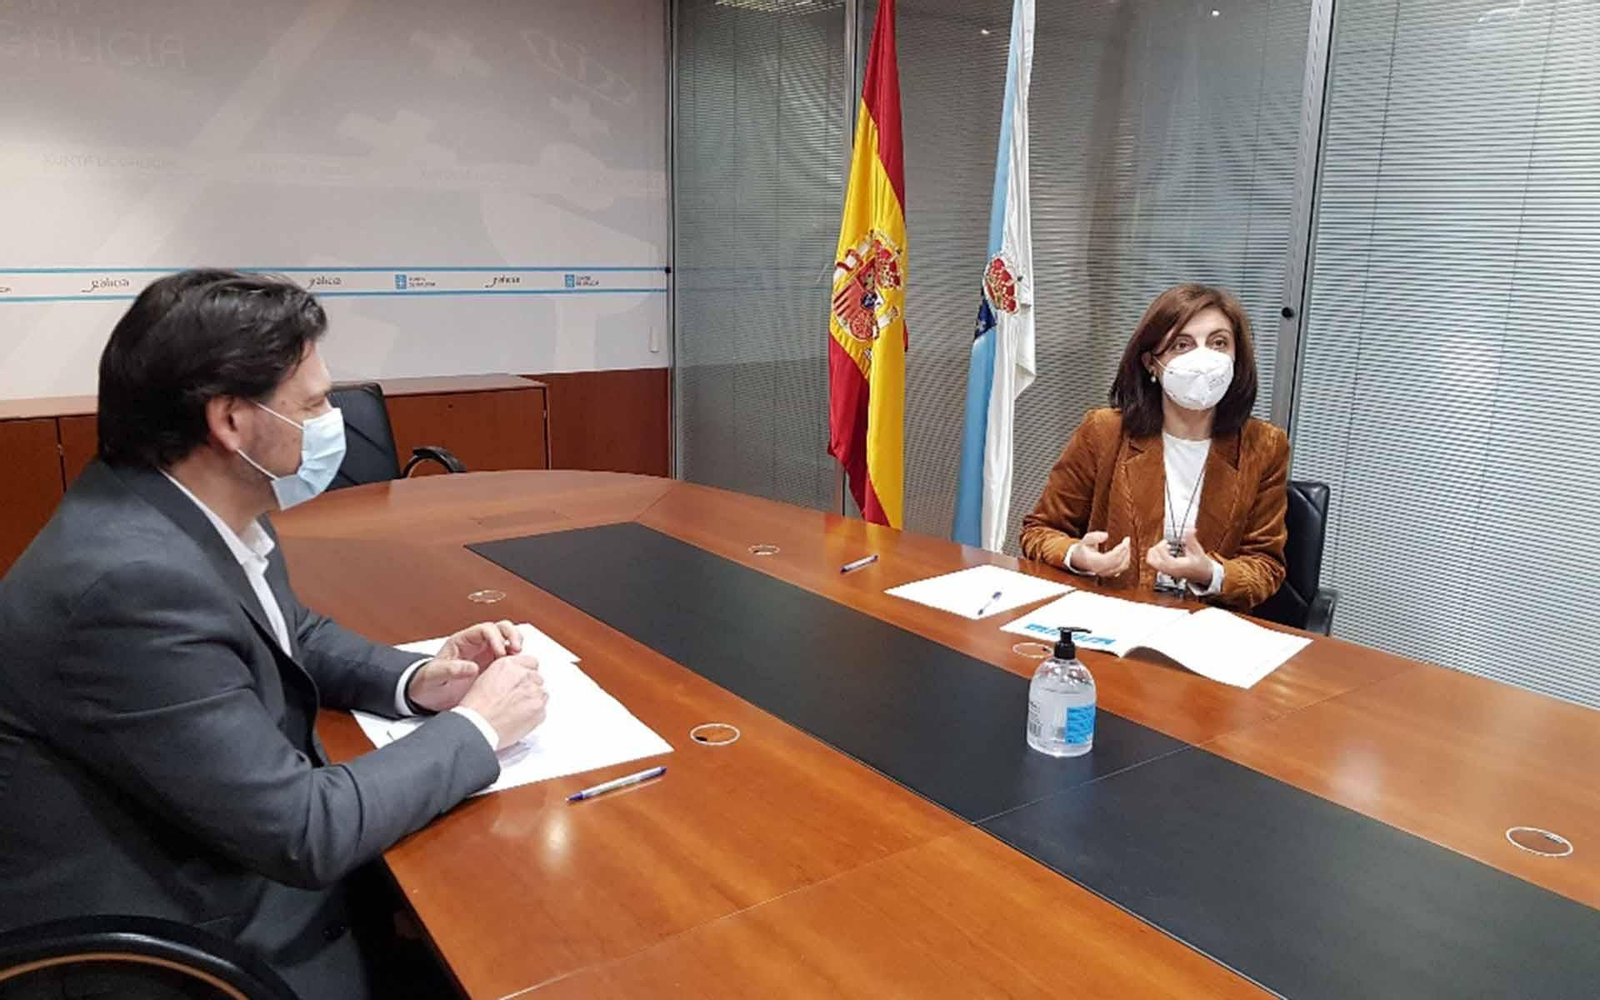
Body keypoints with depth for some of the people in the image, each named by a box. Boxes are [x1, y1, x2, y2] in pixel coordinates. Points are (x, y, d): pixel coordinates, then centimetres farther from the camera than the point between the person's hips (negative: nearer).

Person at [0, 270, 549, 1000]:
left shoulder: (200, 510, -5)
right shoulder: (131, 581, -30)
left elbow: (290, 635, 14)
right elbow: (303, 833, -27)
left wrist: (416, 681, -4)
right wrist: (478, 726, -15)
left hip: (215, 873, 7)